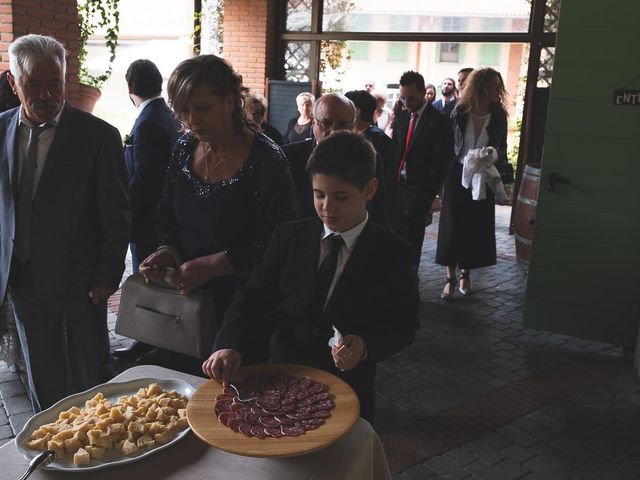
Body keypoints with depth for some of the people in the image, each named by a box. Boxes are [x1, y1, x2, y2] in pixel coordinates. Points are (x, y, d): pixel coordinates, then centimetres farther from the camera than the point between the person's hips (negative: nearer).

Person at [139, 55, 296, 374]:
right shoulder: (184, 148, 3)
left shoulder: (264, 159, -16)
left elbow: (275, 245, -17)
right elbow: (167, 217, 13)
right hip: (183, 296, 6)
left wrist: (211, 265, -21)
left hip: (240, 303, -5)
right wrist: (167, 251, -6)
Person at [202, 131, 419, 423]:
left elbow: (402, 325, -4)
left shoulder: (392, 255, -9)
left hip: (349, 390, -1)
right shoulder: (289, 238, -3)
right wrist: (230, 345, -22)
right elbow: (253, 297, -6)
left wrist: (366, 346, -23)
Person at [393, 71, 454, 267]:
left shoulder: (439, 120, -8)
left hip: (419, 189, -5)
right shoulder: (402, 116, 11)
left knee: (411, 236, -1)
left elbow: (441, 160, -11)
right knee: (397, 232, 6)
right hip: (398, 184, 5)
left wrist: (429, 191, -13)